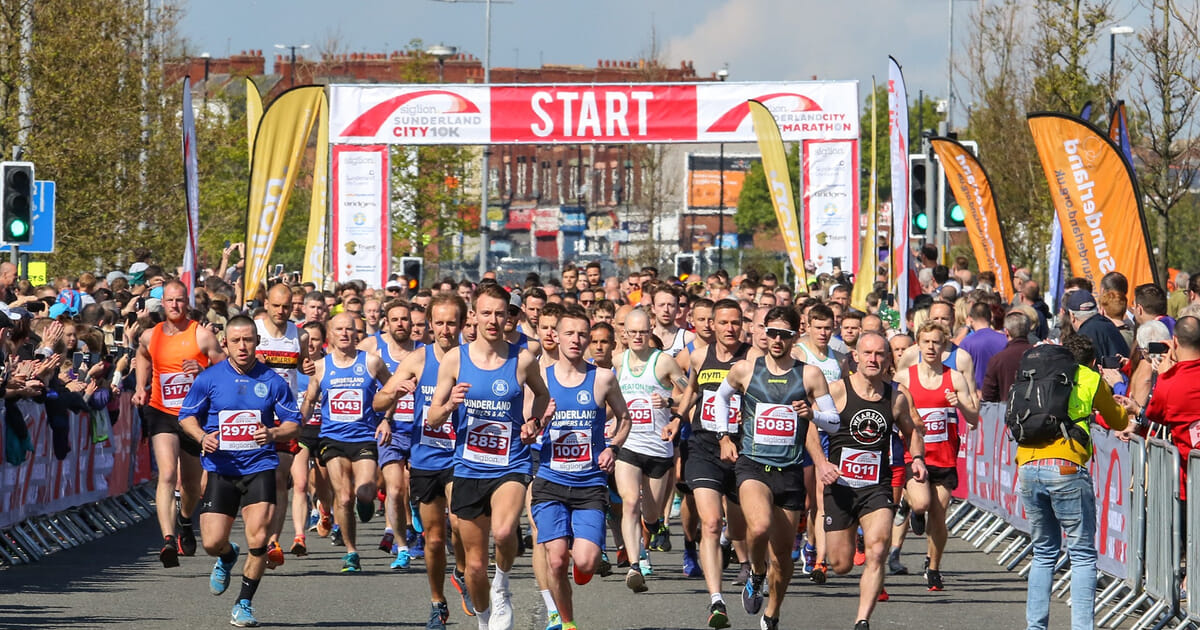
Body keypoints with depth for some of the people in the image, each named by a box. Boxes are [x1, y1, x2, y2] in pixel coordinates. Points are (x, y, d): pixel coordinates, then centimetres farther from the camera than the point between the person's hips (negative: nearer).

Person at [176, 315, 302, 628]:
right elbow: (187, 416, 9)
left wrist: (273, 433, -17)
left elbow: (293, 425, 5)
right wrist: (202, 437, -11)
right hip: (220, 469, 1)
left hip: (260, 469, -1)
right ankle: (227, 557, 37)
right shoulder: (209, 378, 0)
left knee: (258, 538, -14)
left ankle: (244, 604, 5)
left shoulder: (272, 381, 0)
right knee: (212, 542, -3)